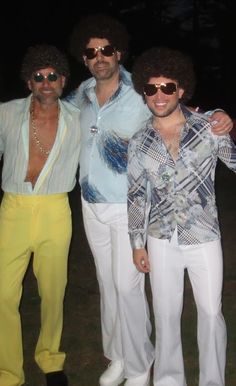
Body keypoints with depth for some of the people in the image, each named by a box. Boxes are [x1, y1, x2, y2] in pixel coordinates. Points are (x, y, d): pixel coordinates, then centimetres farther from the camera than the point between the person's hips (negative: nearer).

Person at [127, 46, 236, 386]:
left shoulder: (209, 128, -6)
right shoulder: (139, 143, 0)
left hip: (204, 239, -1)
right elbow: (137, 195, 5)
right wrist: (137, 244, 4)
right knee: (166, 314, 13)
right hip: (161, 242, 2)